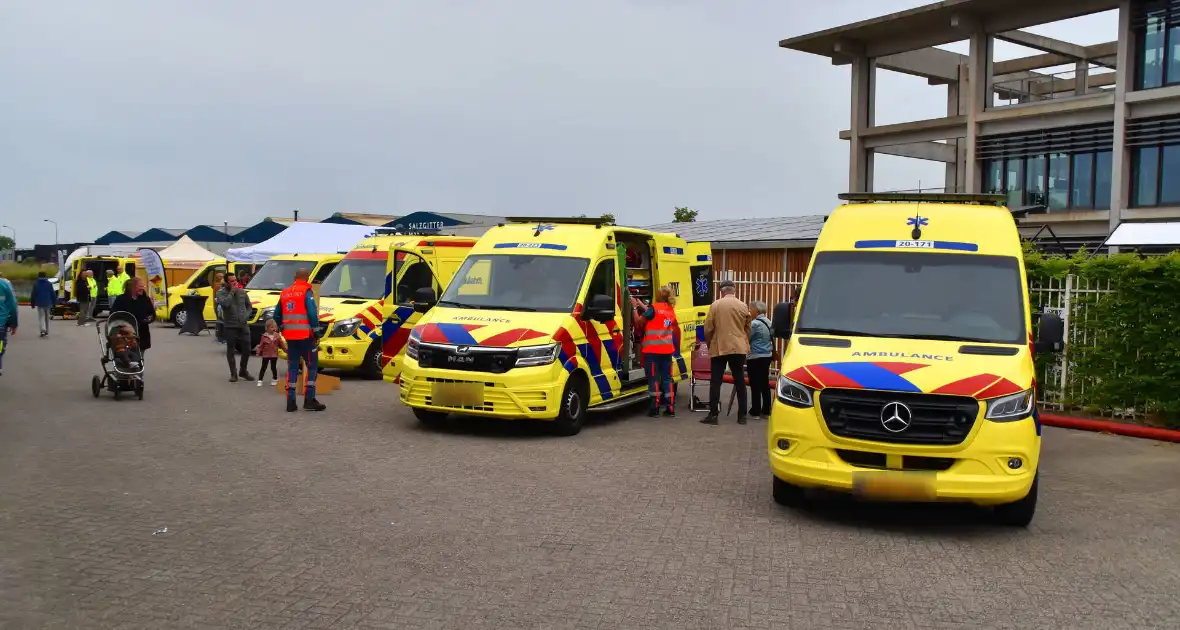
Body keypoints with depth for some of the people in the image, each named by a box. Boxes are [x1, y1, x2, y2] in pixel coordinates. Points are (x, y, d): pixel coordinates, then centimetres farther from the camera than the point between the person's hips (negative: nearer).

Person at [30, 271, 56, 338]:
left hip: (39, 303, -2)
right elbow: (53, 294, 2)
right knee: (47, 317, 14)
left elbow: (33, 294, -1)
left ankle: (43, 330, -22)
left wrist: (33, 303, 8)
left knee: (41, 317, -1)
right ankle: (46, 332, 20)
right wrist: (53, 302, 10)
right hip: (47, 303, 2)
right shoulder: (49, 284, 1)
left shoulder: (36, 284, -4)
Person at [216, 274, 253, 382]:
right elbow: (225, 303, -25)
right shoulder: (221, 293, -4)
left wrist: (246, 316, 0)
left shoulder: (242, 291, 8)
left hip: (244, 325, 3)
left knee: (247, 349, 4)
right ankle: (233, 374, 11)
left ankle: (243, 371, 22)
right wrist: (232, 292, -17)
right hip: (230, 326, -3)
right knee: (231, 350, 3)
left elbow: (248, 305, 16)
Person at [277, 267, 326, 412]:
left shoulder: (284, 293, 14)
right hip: (305, 335, -6)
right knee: (312, 365, 2)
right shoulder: (306, 292, -8)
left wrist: (282, 329, 29)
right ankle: (309, 399, -2)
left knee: (292, 367, 11)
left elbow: (277, 316, 19)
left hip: (289, 335, 6)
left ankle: (290, 401, 8)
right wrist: (316, 331, -9)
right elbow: (312, 314, -16)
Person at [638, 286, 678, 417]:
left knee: (653, 378, 0)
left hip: (653, 349, -5)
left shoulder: (654, 308, -9)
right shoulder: (671, 310, 10)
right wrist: (645, 308, 22)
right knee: (667, 378, 10)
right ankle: (670, 407, 10)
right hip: (667, 349, 5)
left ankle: (654, 408, 0)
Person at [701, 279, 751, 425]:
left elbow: (708, 329, -3)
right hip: (739, 348, 2)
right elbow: (748, 328, 12)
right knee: (740, 381, 8)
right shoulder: (743, 306, 4)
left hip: (719, 348, -2)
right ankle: (742, 415, 9)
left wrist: (710, 344, 13)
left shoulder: (715, 305, -3)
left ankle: (713, 415, -2)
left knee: (715, 382, 1)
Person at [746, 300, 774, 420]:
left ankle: (755, 412, 2)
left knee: (755, 385, -2)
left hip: (755, 357, -8)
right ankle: (766, 411, 15)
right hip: (767, 356, 8)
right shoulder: (769, 323, 10)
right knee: (765, 384, 11)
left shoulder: (755, 323, -16)